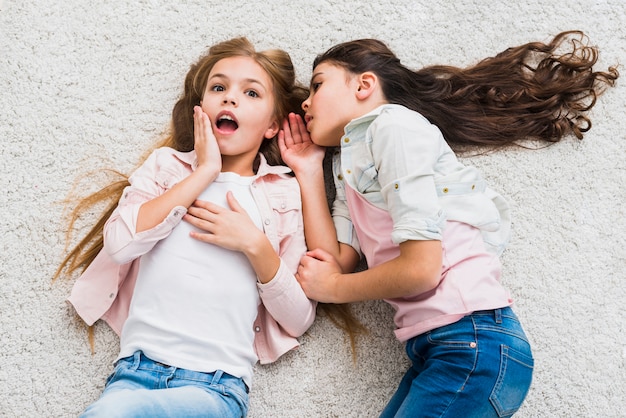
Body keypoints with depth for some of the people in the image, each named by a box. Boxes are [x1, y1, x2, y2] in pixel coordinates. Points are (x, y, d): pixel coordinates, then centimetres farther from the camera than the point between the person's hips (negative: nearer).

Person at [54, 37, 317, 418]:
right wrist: (204, 172, -4)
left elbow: (298, 320, 7)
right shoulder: (166, 165, 14)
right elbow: (120, 243, -6)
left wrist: (254, 244, -8)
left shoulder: (287, 194, 9)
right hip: (137, 368, 2)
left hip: (218, 384, -2)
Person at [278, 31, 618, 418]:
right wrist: (308, 171, 12)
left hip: (474, 343, -8)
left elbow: (420, 267, -15)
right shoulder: (348, 168, 20)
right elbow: (335, 263, 5)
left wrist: (332, 289, 1)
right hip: (431, 350, 8)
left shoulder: (395, 124, -6)